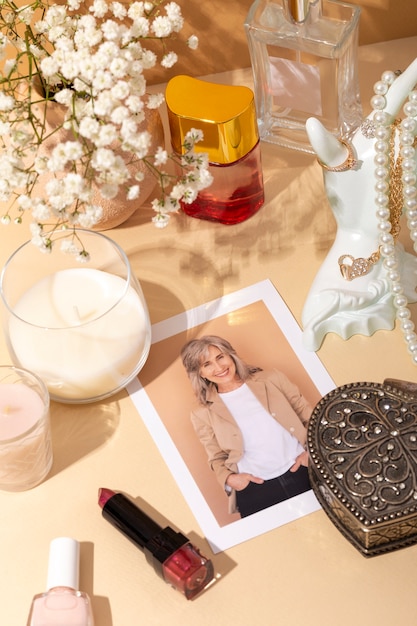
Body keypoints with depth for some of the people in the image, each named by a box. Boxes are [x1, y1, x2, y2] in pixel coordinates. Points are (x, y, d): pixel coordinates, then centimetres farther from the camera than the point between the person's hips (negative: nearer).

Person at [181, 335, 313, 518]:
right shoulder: (203, 414, 6)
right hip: (255, 489, 0)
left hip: (302, 473, 1)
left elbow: (309, 416, 11)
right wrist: (229, 478, -8)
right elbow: (217, 459, 12)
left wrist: (311, 451, -5)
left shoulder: (272, 379, 8)